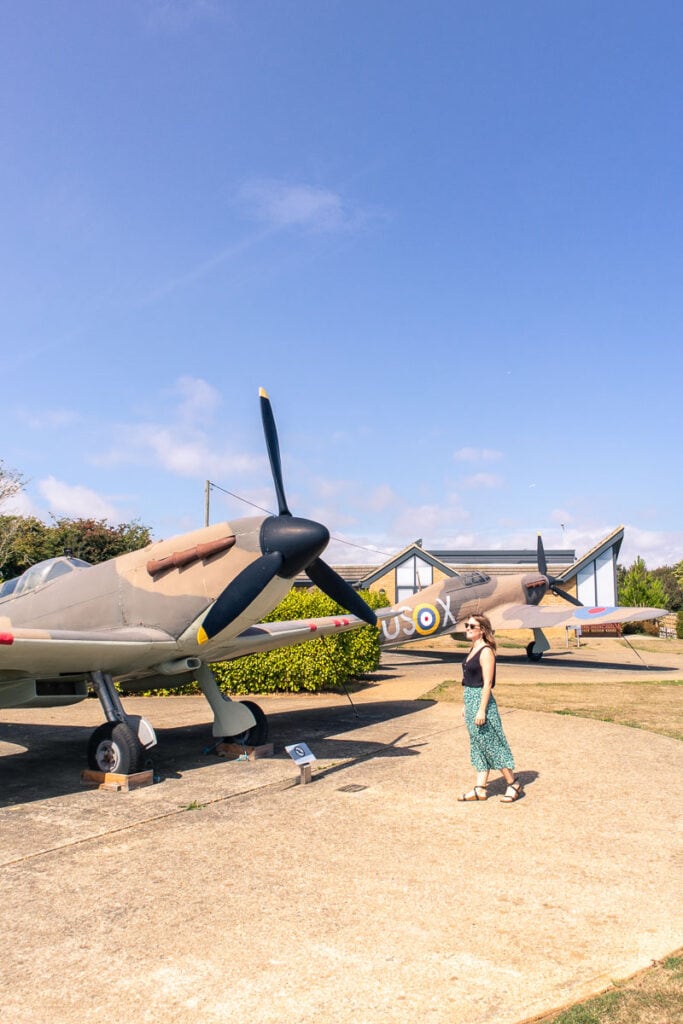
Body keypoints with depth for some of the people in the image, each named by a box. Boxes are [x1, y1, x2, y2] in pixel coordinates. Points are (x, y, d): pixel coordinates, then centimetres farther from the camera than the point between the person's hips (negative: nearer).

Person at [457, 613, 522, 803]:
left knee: (492, 743, -1)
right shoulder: (473, 650, 12)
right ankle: (480, 789, 16)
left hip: (481, 701, -9)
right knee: (478, 745, 11)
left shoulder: (486, 651, -15)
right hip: (470, 701, 9)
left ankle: (513, 784, 12)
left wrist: (482, 709, -21)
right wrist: (466, 705, 19)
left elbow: (487, 683, -19)